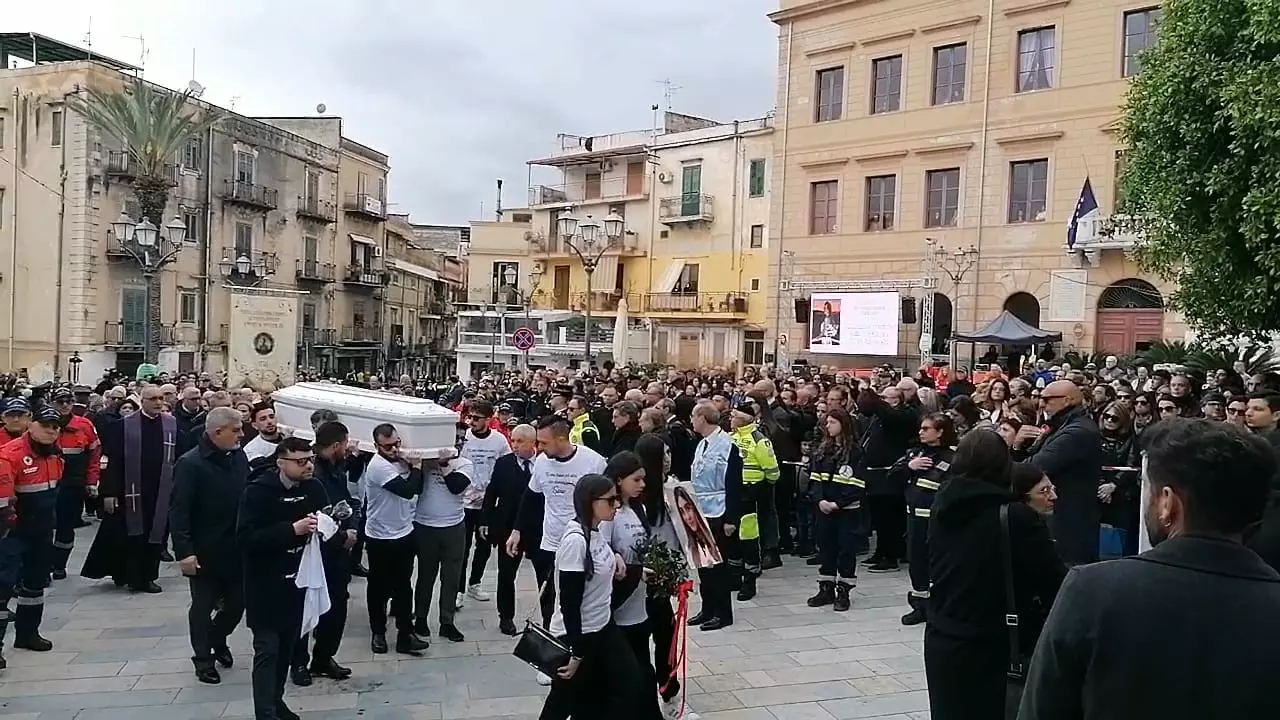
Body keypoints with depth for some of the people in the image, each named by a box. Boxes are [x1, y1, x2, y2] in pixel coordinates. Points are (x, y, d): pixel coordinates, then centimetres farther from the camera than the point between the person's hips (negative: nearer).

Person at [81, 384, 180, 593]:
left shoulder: (173, 425, 4)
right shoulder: (125, 425, -3)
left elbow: (179, 459, 5)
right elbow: (113, 462, -5)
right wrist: (109, 492, -9)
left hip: (161, 492, 2)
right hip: (132, 491, -2)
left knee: (156, 534, 7)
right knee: (132, 534, 5)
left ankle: (148, 576, 19)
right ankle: (131, 576, 18)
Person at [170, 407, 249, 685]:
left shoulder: (239, 457, 2)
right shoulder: (190, 464, -16)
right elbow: (179, 511, -18)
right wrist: (184, 552, -22)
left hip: (236, 549, 6)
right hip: (205, 552, -5)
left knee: (237, 601, 14)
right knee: (203, 606, 10)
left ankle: (217, 639, 41)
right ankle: (203, 659, 26)